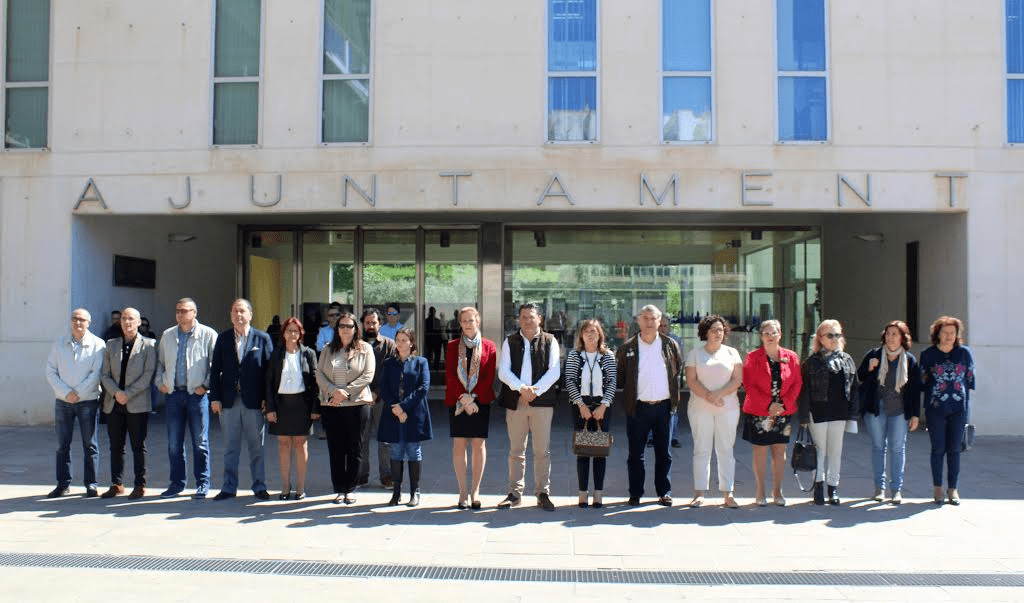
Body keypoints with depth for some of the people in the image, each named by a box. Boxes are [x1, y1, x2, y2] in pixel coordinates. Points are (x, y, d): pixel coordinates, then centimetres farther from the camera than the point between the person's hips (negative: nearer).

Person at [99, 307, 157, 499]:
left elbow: (148, 374, -7)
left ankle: (140, 485, 7)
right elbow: (105, 374, 9)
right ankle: (116, 484, 17)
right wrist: (116, 393, -9)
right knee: (116, 446, 8)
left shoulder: (148, 345, 2)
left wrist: (128, 394, -14)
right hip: (114, 404, 4)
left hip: (137, 404, -4)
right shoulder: (111, 345, 14)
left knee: (138, 447, 0)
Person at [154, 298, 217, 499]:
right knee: (174, 443, 7)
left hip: (197, 394, -4)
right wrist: (160, 382, 8)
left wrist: (205, 386, -8)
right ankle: (177, 483, 18)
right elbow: (159, 361, 21)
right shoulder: (167, 335, 12)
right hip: (173, 393, 4)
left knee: (200, 442, 1)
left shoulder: (207, 334, -1)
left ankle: (202, 484, 10)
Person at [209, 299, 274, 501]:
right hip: (229, 401, 2)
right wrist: (215, 397, 0)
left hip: (254, 401, -2)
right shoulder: (223, 338, 7)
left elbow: (269, 370, 0)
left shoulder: (263, 338, 1)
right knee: (230, 447, 9)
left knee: (256, 446, 6)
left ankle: (259, 486, 17)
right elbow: (215, 369, 7)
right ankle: (229, 487, 19)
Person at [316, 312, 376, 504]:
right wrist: (334, 390, -12)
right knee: (335, 449, 5)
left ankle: (350, 489, 13)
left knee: (354, 449, 2)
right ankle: (339, 489, 14)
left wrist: (346, 392, -13)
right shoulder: (328, 350, 12)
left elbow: (367, 375, -5)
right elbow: (319, 374, 4)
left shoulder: (365, 349, 4)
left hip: (357, 404, -2)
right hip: (331, 406, 2)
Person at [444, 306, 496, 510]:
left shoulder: (488, 346, 7)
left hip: (480, 400, 0)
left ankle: (475, 491, 7)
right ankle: (462, 491, 5)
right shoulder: (452, 346, 9)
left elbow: (490, 376, 0)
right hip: (457, 400, 1)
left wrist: (472, 396, -11)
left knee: (478, 444, 0)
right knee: (459, 445, -1)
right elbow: (449, 375, 1)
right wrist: (463, 397, -11)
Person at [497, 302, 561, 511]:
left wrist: (536, 390, -14)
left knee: (542, 451, 1)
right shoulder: (510, 342, 9)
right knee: (516, 450, 7)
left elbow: (554, 371, -3)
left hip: (542, 401, -1)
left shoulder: (549, 341, 6)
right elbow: (503, 371, 0)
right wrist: (521, 388, -15)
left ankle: (543, 493, 11)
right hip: (515, 402, 1)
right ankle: (515, 493, 15)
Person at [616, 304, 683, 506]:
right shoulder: (628, 347, 1)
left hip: (664, 406, 1)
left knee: (663, 452, 9)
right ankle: (635, 493, 15)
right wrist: (628, 394, 1)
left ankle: (664, 492, 19)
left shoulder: (670, 345, 5)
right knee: (635, 453, 5)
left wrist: (674, 395, 7)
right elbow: (619, 376, 8)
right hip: (638, 407, -1)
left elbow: (679, 370, 13)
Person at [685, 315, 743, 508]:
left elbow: (737, 380, 1)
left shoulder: (732, 353, 10)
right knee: (701, 450, 0)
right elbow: (691, 380, -1)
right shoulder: (695, 353, 8)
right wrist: (707, 396, -15)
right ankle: (699, 493, 5)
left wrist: (718, 394, -13)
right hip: (700, 408, -1)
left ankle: (727, 493, 6)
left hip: (728, 407, 1)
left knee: (726, 450, 1)